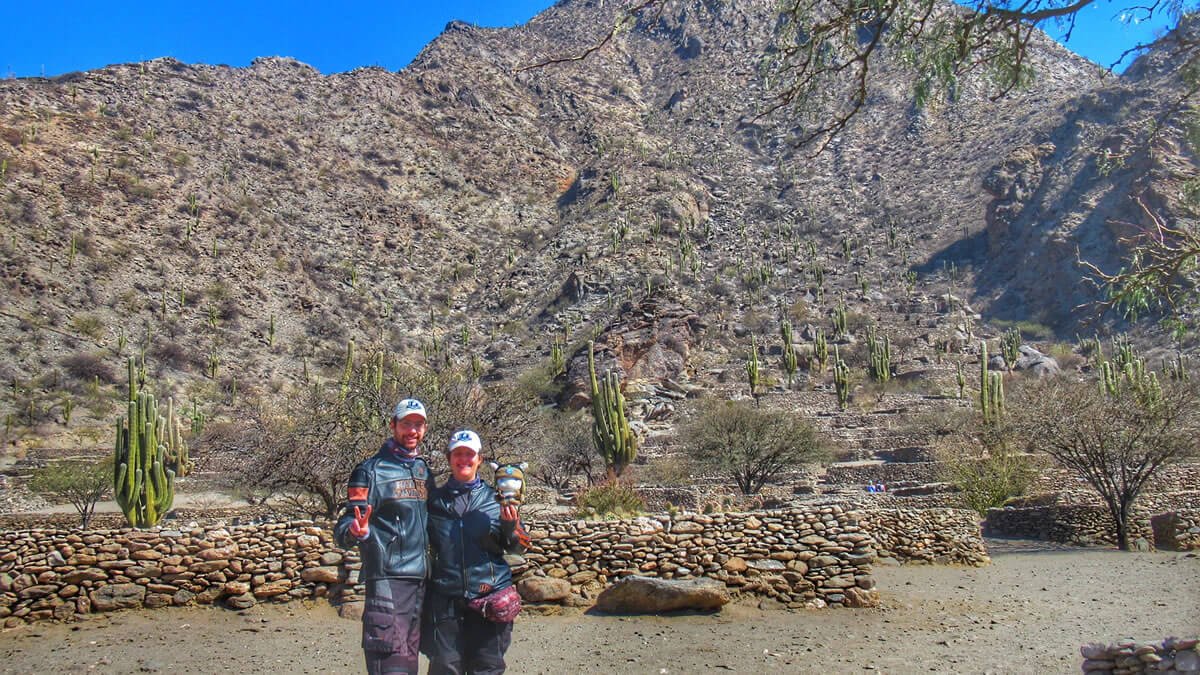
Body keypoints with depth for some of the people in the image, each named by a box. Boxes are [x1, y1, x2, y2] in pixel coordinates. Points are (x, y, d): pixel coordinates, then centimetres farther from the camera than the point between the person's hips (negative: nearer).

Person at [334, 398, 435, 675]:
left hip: (420, 579, 7)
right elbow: (344, 527, -11)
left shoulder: (424, 471, 16)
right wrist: (356, 532, -34)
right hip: (387, 580, -7)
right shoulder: (371, 471, -5)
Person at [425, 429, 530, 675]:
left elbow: (517, 547, 5)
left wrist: (510, 524, -13)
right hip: (445, 598, 1)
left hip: (489, 598, -1)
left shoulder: (495, 498, 5)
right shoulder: (434, 499, 8)